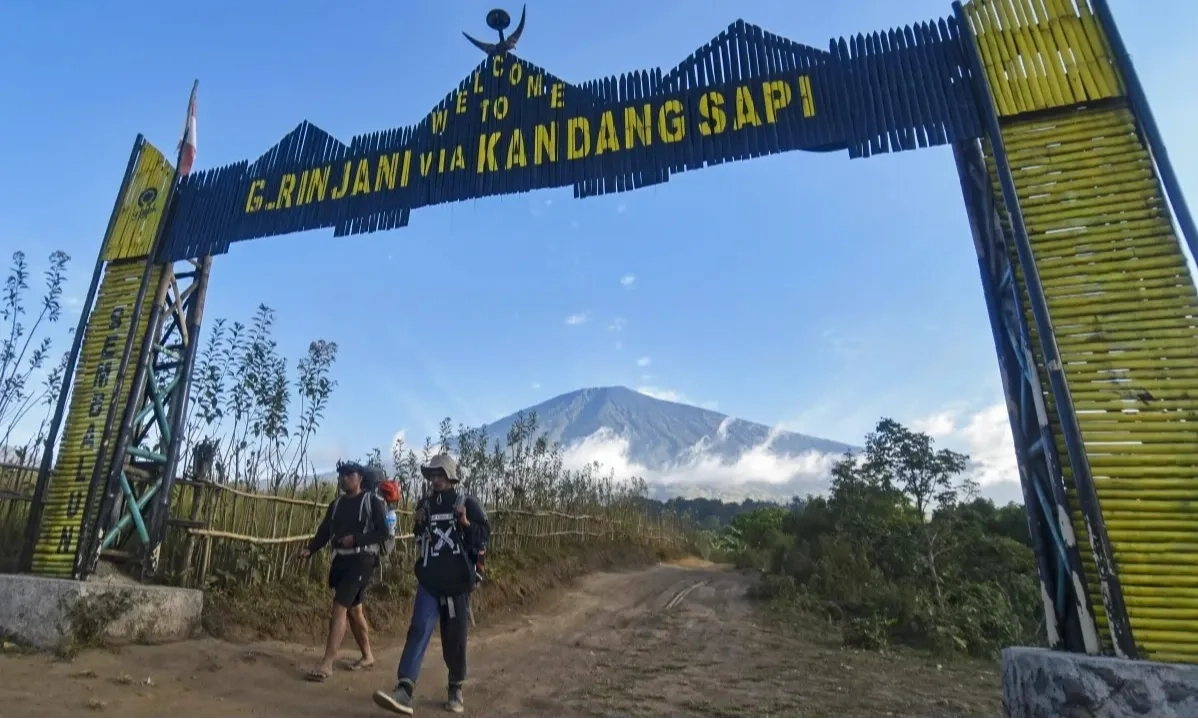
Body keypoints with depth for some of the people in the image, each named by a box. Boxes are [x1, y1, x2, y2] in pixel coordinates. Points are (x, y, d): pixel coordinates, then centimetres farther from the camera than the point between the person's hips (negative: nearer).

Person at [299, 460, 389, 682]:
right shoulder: (336, 504, 12)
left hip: (361, 561, -7)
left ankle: (327, 664, -8)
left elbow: (383, 533, -12)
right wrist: (309, 549, -9)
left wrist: (356, 538, -22)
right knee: (353, 609, 14)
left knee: (339, 607, -13)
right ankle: (367, 656, 28)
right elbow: (324, 532, 7)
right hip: (340, 560, 7)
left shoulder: (373, 501, -6)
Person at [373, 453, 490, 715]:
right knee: (418, 631, -12)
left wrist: (466, 523, -23)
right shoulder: (425, 504, 8)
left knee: (455, 638, 7)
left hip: (457, 583, -2)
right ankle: (404, 691, -17)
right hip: (429, 581, 3)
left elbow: (484, 536, -5)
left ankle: (456, 690, 24)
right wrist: (417, 525, -1)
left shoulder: (468, 504, -4)